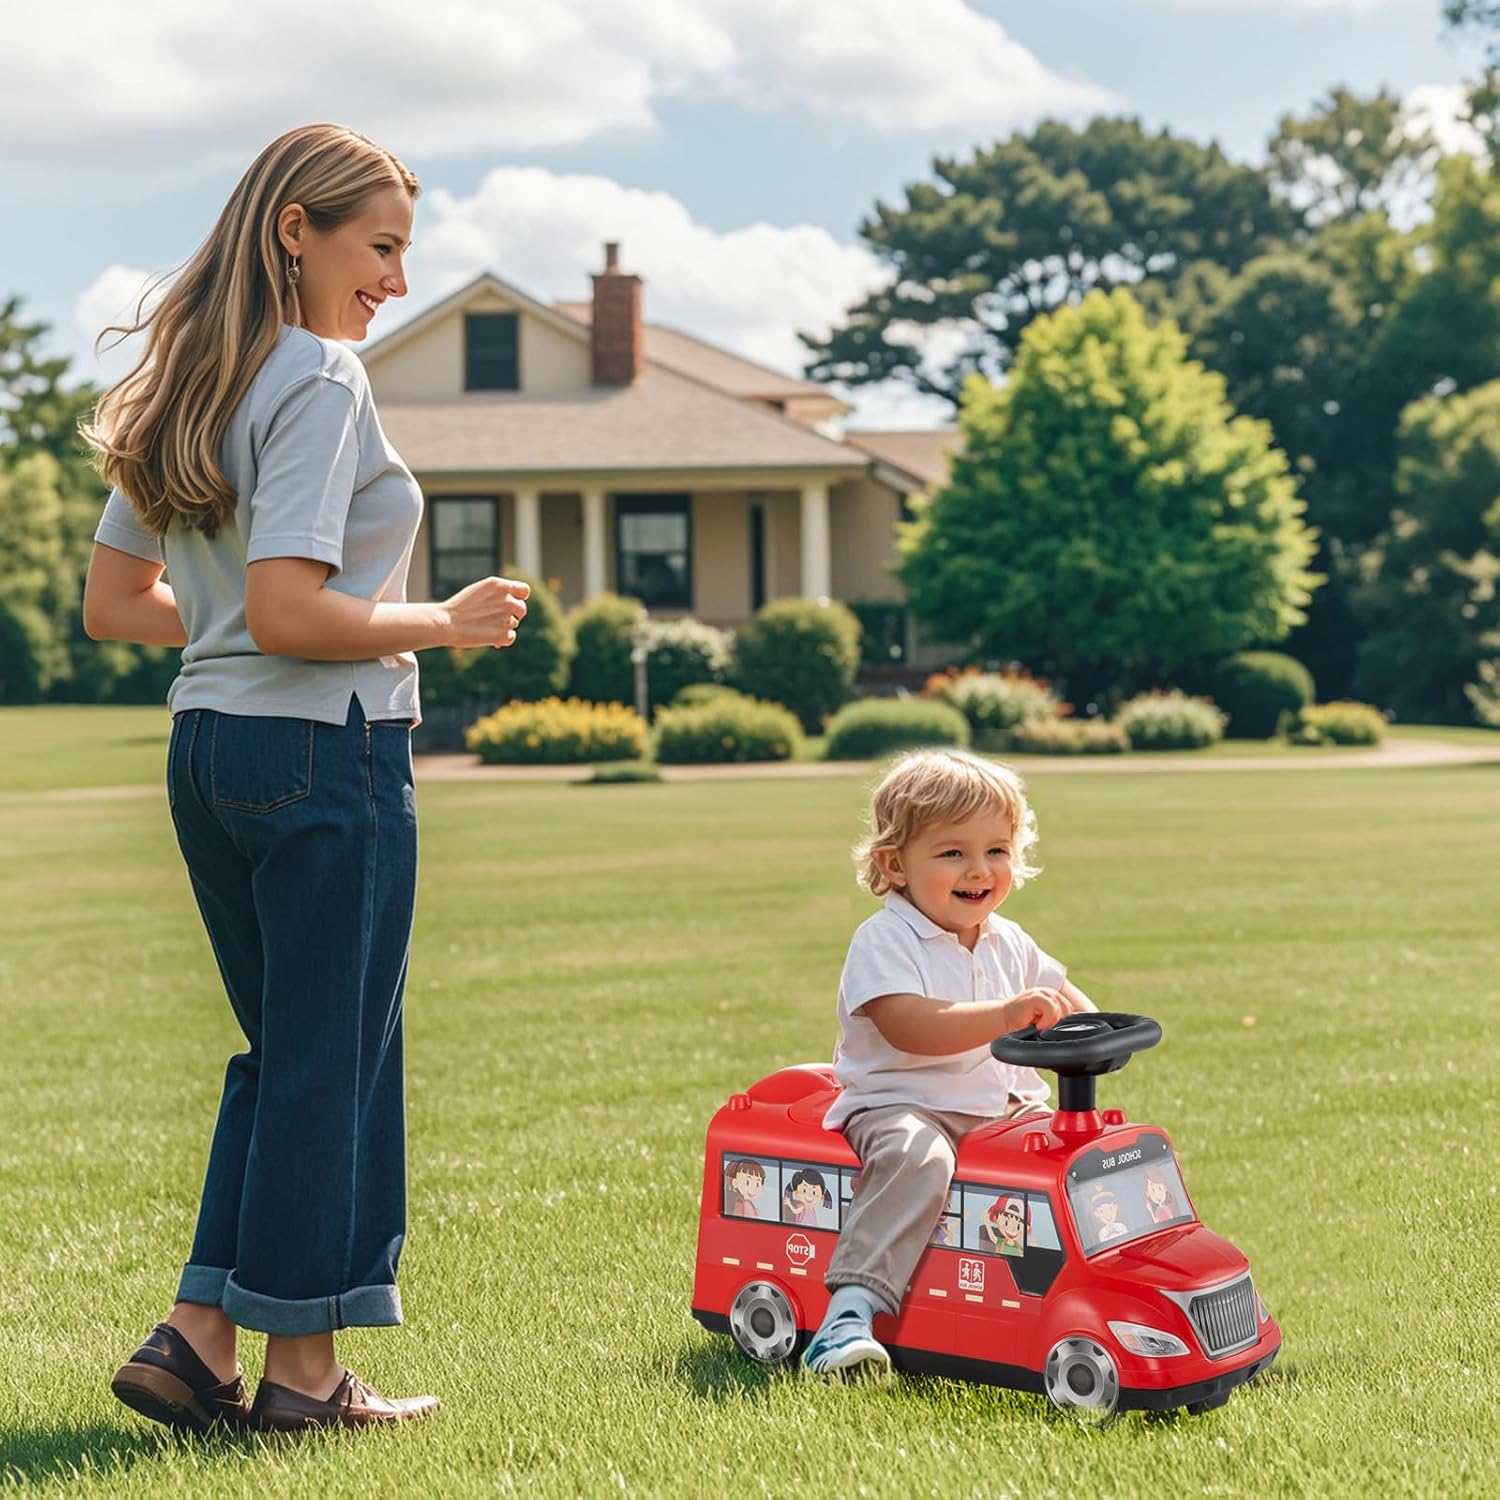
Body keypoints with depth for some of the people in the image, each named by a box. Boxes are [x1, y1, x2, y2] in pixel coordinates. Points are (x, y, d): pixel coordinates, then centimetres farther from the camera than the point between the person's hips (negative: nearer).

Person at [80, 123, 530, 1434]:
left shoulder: (186, 383, 13)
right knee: (334, 1055, 2)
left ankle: (196, 1339, 16)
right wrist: (442, 625, -10)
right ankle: (305, 1371, 12)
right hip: (327, 750, -9)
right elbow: (287, 614, -22)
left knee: (282, 1050, 17)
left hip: (208, 747, 9)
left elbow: (115, 606, 15)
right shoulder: (321, 378, -13)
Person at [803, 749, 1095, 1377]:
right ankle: (850, 1312, -41)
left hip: (1004, 1108, 7)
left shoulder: (1008, 944, 12)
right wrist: (1005, 1015, -39)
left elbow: (1060, 994, 27)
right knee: (916, 1158, -37)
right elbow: (910, 1028, -29)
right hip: (903, 1105, -7)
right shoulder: (884, 941, -13)